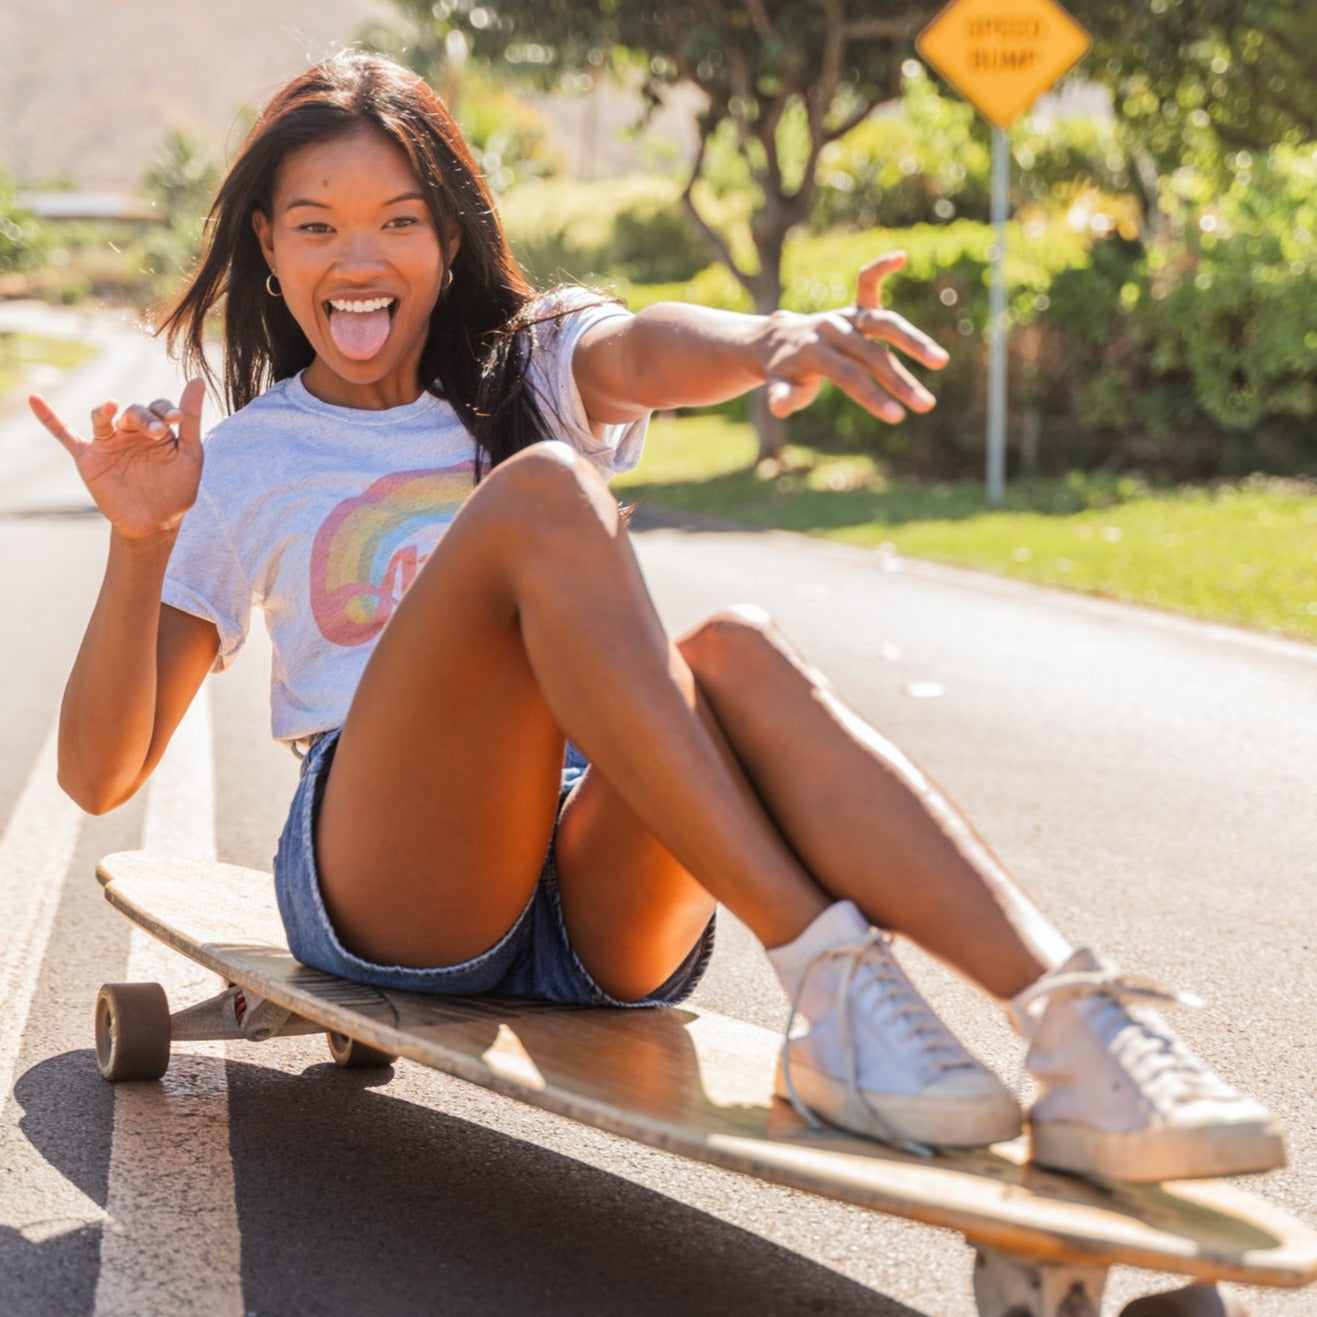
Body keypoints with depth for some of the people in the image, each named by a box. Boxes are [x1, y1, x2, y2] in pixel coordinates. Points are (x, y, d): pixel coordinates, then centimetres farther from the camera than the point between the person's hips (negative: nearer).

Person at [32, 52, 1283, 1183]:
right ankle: (827, 977, -40)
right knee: (540, 489, -26)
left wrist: (774, 336, -34)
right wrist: (141, 542, -9)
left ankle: (1075, 1018, -52)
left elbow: (649, 352, -10)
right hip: (385, 891, -2)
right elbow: (99, 772, 8)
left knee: (734, 653, -31)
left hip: (601, 904, 2)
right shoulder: (243, 467, 15)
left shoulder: (536, 363, 17)